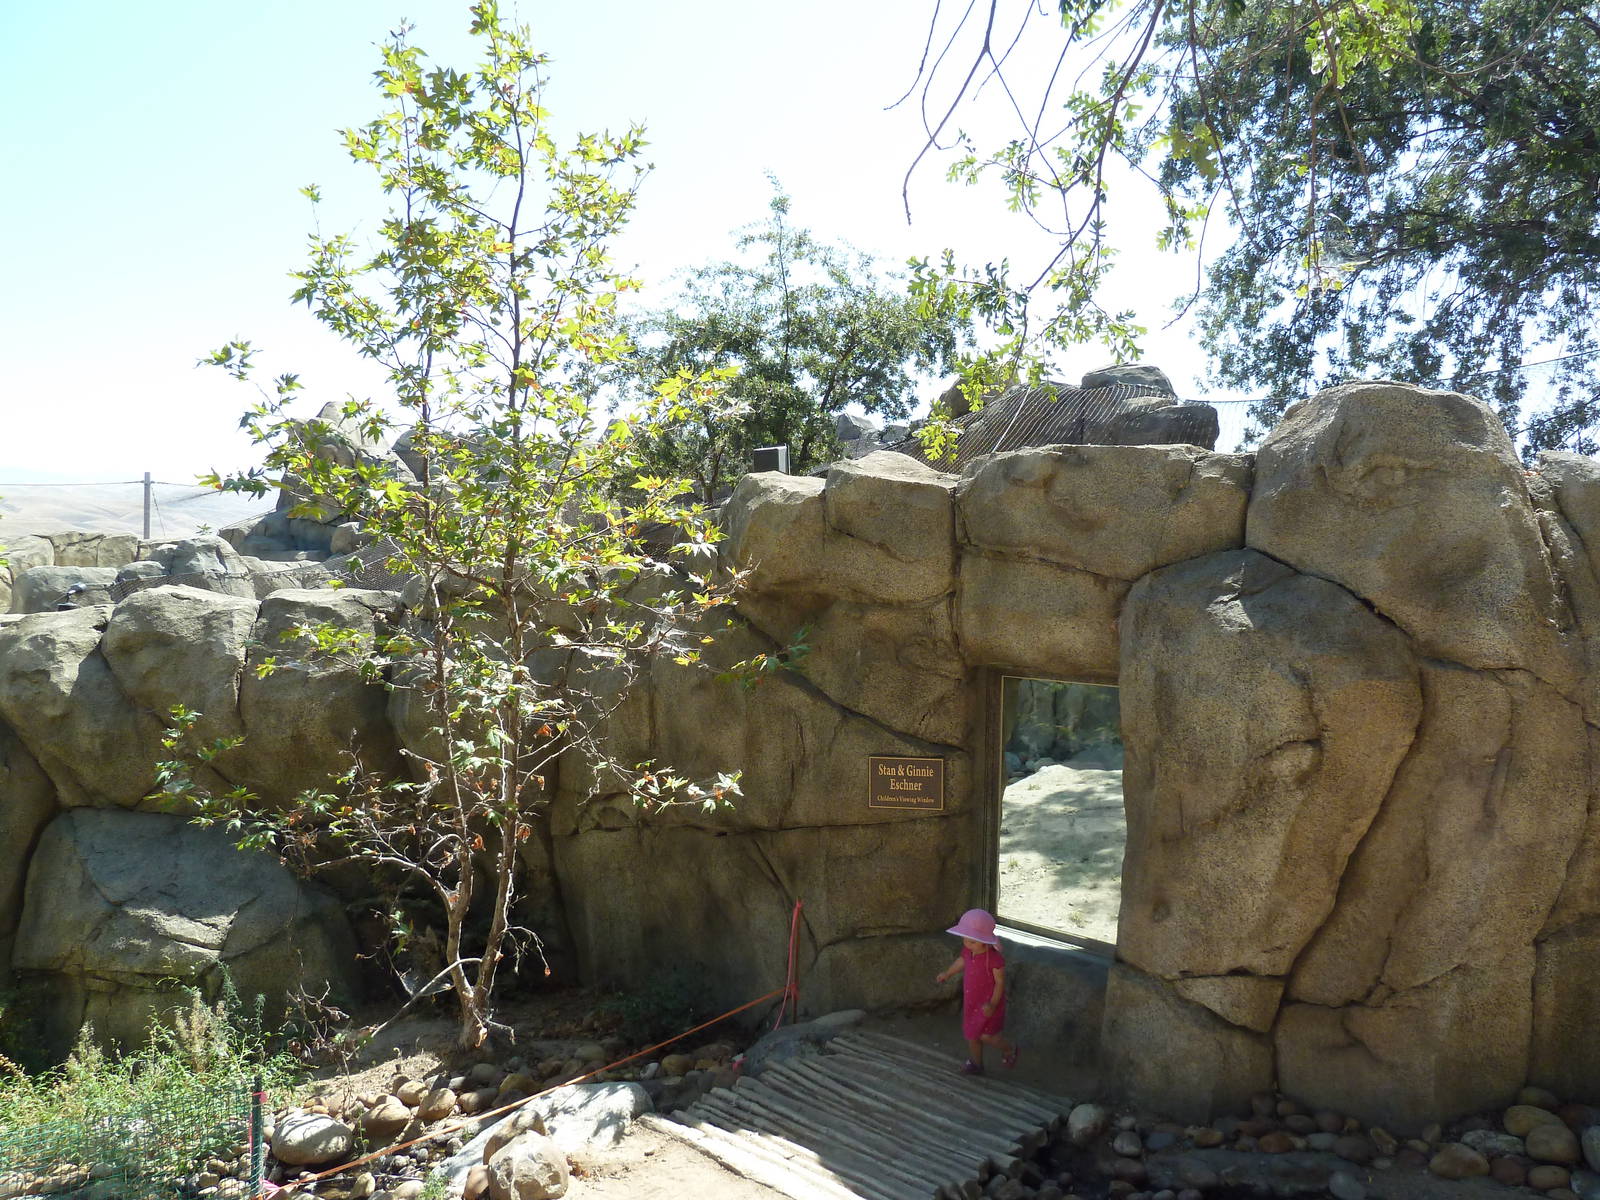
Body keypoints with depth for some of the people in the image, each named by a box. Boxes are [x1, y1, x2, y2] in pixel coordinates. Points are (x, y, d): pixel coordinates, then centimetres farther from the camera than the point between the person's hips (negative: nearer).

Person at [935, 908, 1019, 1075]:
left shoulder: (995, 959, -31)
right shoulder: (968, 950, -11)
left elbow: (1000, 982, -21)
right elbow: (961, 961, 11)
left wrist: (993, 1004, -24)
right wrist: (947, 973, 24)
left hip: (988, 1004, -7)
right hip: (971, 1001, 7)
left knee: (986, 1036, 1)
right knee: (971, 1034, 18)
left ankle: (1009, 1049, 31)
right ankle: (976, 1063, 40)